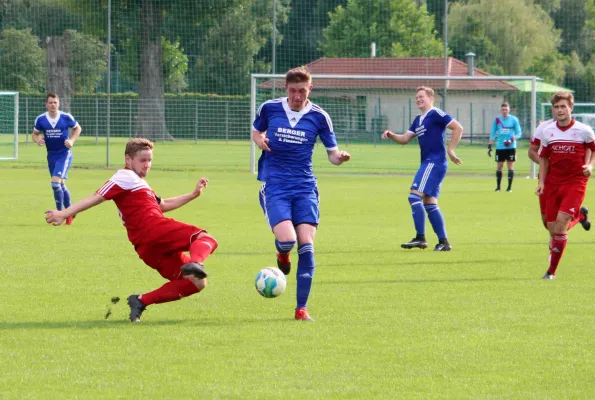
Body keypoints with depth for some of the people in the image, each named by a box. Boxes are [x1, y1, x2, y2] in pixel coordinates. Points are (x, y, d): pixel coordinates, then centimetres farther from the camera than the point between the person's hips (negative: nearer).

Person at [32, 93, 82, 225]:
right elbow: (35, 133, 9)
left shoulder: (66, 117, -10)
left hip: (64, 154, -4)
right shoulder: (40, 119, -4)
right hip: (51, 155, 4)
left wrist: (72, 140, -9)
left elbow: (77, 128, 6)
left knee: (55, 183, -18)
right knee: (61, 185, 14)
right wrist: (37, 140, -13)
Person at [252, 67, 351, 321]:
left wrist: (340, 157, -18)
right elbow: (256, 131, 20)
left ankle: (301, 308, -2)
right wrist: (259, 140, -3)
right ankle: (283, 254, 20)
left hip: (305, 188, 1)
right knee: (287, 239, -22)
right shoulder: (269, 109, 1)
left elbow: (332, 153, 6)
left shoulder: (319, 117, 1)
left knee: (306, 244, -12)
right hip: (274, 187, -1)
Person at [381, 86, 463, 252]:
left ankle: (420, 238, -16)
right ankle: (443, 242, 9)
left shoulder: (436, 114, -8)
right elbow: (405, 139, 19)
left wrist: (450, 150, -14)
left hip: (435, 162, -10)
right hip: (428, 163, 10)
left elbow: (458, 128, -12)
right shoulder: (418, 120, 20)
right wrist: (391, 135, 0)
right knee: (429, 203, 8)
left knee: (415, 196, -15)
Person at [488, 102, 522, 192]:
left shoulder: (514, 120, -1)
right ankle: (498, 186, 11)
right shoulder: (497, 120, 4)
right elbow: (493, 134, 9)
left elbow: (519, 133, 1)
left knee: (510, 166, -1)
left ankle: (509, 187, 5)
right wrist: (489, 146, 3)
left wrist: (512, 139, -17)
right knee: (499, 167, 3)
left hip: (511, 147, -2)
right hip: (500, 147, 2)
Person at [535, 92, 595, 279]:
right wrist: (541, 182, 5)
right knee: (552, 228, 0)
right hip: (553, 183, 4)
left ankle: (552, 270, -11)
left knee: (561, 223, -18)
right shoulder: (547, 131, 4)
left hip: (575, 182, -4)